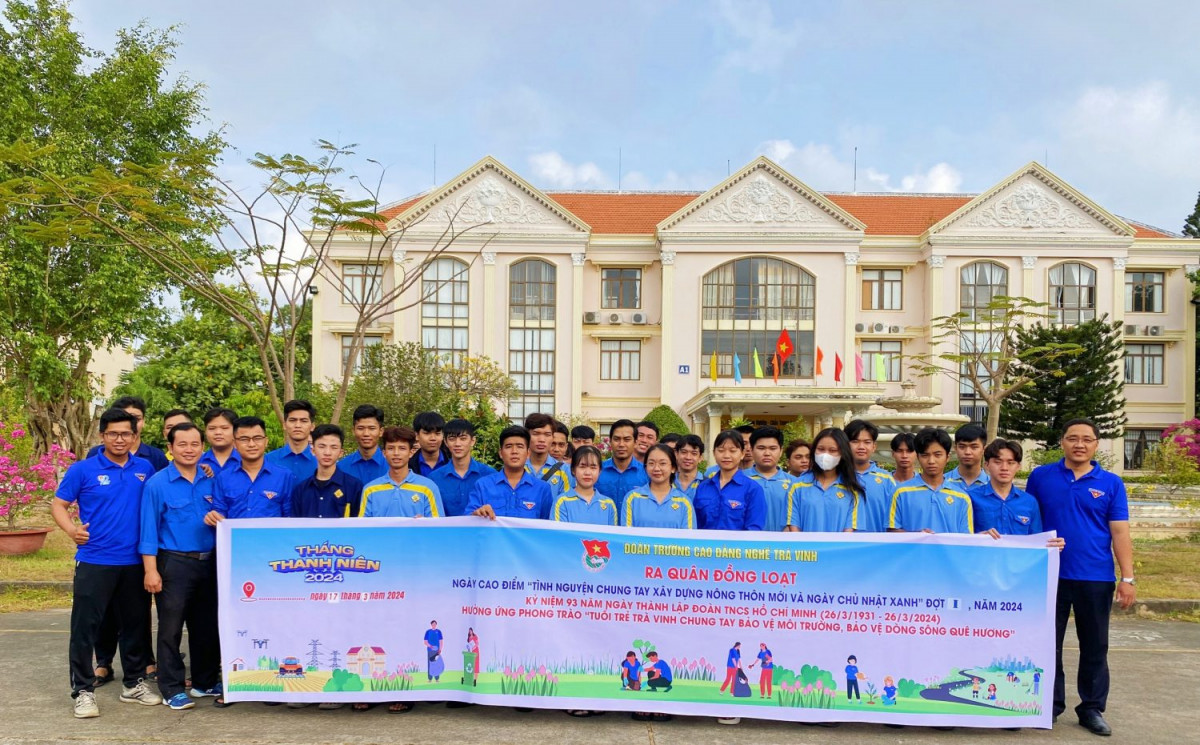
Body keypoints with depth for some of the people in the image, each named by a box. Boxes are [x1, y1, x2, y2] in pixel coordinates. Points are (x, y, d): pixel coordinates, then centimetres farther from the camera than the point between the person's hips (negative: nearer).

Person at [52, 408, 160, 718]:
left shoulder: (145, 469, 6)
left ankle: (134, 683, 26)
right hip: (94, 561, -3)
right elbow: (58, 504, 1)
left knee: (136, 624, 12)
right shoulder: (83, 469, -3)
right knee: (85, 626, -1)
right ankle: (83, 691, 11)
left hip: (135, 562, 3)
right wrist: (71, 529, -16)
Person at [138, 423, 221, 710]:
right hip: (174, 564, -4)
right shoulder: (157, 483, -5)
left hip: (209, 562, 4)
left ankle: (206, 682, 26)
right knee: (171, 628, 0)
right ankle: (172, 689, 11)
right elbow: (149, 529, -7)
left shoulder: (212, 481, 6)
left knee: (207, 626, 13)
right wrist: (151, 570, -11)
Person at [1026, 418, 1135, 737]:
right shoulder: (1041, 477, 0)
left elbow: (1119, 533, -1)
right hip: (1050, 576, 0)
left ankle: (1092, 709, 24)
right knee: (1048, 644, 9)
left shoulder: (1111, 483, 1)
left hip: (1096, 579, 0)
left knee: (1095, 647, 10)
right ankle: (1050, 703, 23)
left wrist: (1128, 578, -6)